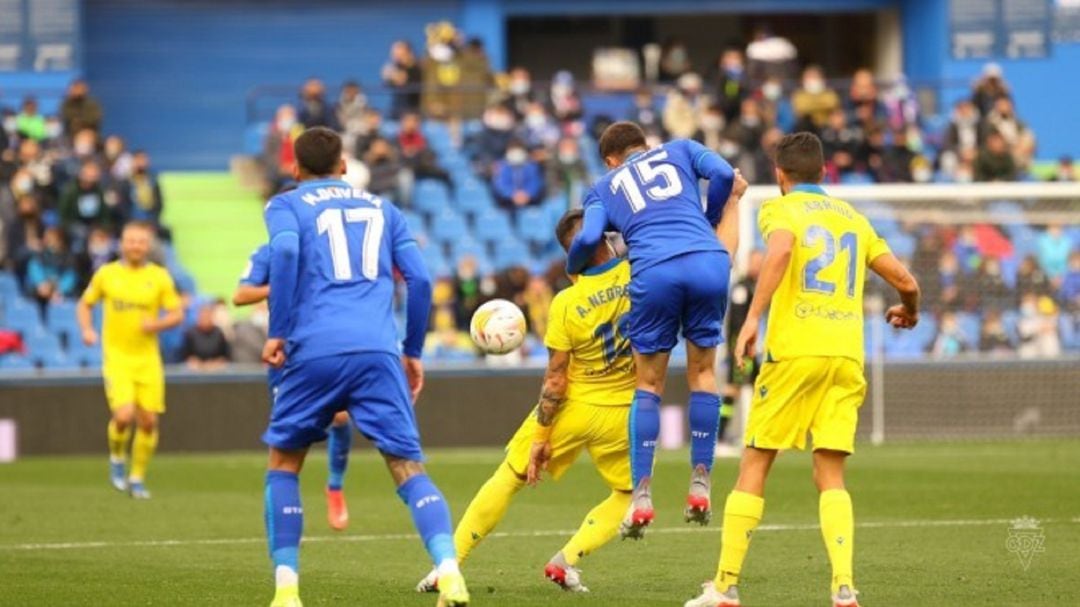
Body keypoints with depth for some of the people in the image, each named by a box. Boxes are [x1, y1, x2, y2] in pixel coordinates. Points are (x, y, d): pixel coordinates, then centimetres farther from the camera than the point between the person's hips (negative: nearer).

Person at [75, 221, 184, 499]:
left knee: (148, 421, 0)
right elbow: (84, 304, 14)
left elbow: (177, 314, 4)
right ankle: (117, 459, 13)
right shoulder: (106, 274, 2)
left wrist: (157, 324, -16)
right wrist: (87, 330, -4)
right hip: (116, 356, -2)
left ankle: (137, 477, 18)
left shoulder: (159, 277, 2)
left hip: (148, 358, 2)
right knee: (124, 415, -18)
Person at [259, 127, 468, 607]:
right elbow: (419, 278, 16)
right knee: (408, 468, 0)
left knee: (283, 462, 17)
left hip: (314, 351, -2)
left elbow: (286, 251, -8)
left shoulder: (285, 205, 15)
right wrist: (413, 352, 24)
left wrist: (277, 332, -6)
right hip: (378, 352, 2)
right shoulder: (381, 208, 25)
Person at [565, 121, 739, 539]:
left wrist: (573, 269, 26)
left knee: (649, 384, 11)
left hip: (653, 273, -1)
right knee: (702, 373, 15)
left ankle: (641, 495, 4)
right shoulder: (678, 151, 27)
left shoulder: (604, 188, 24)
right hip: (708, 264, 1)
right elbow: (723, 174, 9)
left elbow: (588, 237, 6)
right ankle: (700, 484, 10)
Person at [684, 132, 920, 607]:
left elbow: (781, 249, -19)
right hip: (846, 355, 4)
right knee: (831, 475, 5)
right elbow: (905, 281, 18)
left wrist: (753, 317, -22)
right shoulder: (854, 219, 20)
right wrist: (908, 312, 41)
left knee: (755, 465, 4)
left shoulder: (780, 209, 5)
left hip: (795, 351, -4)